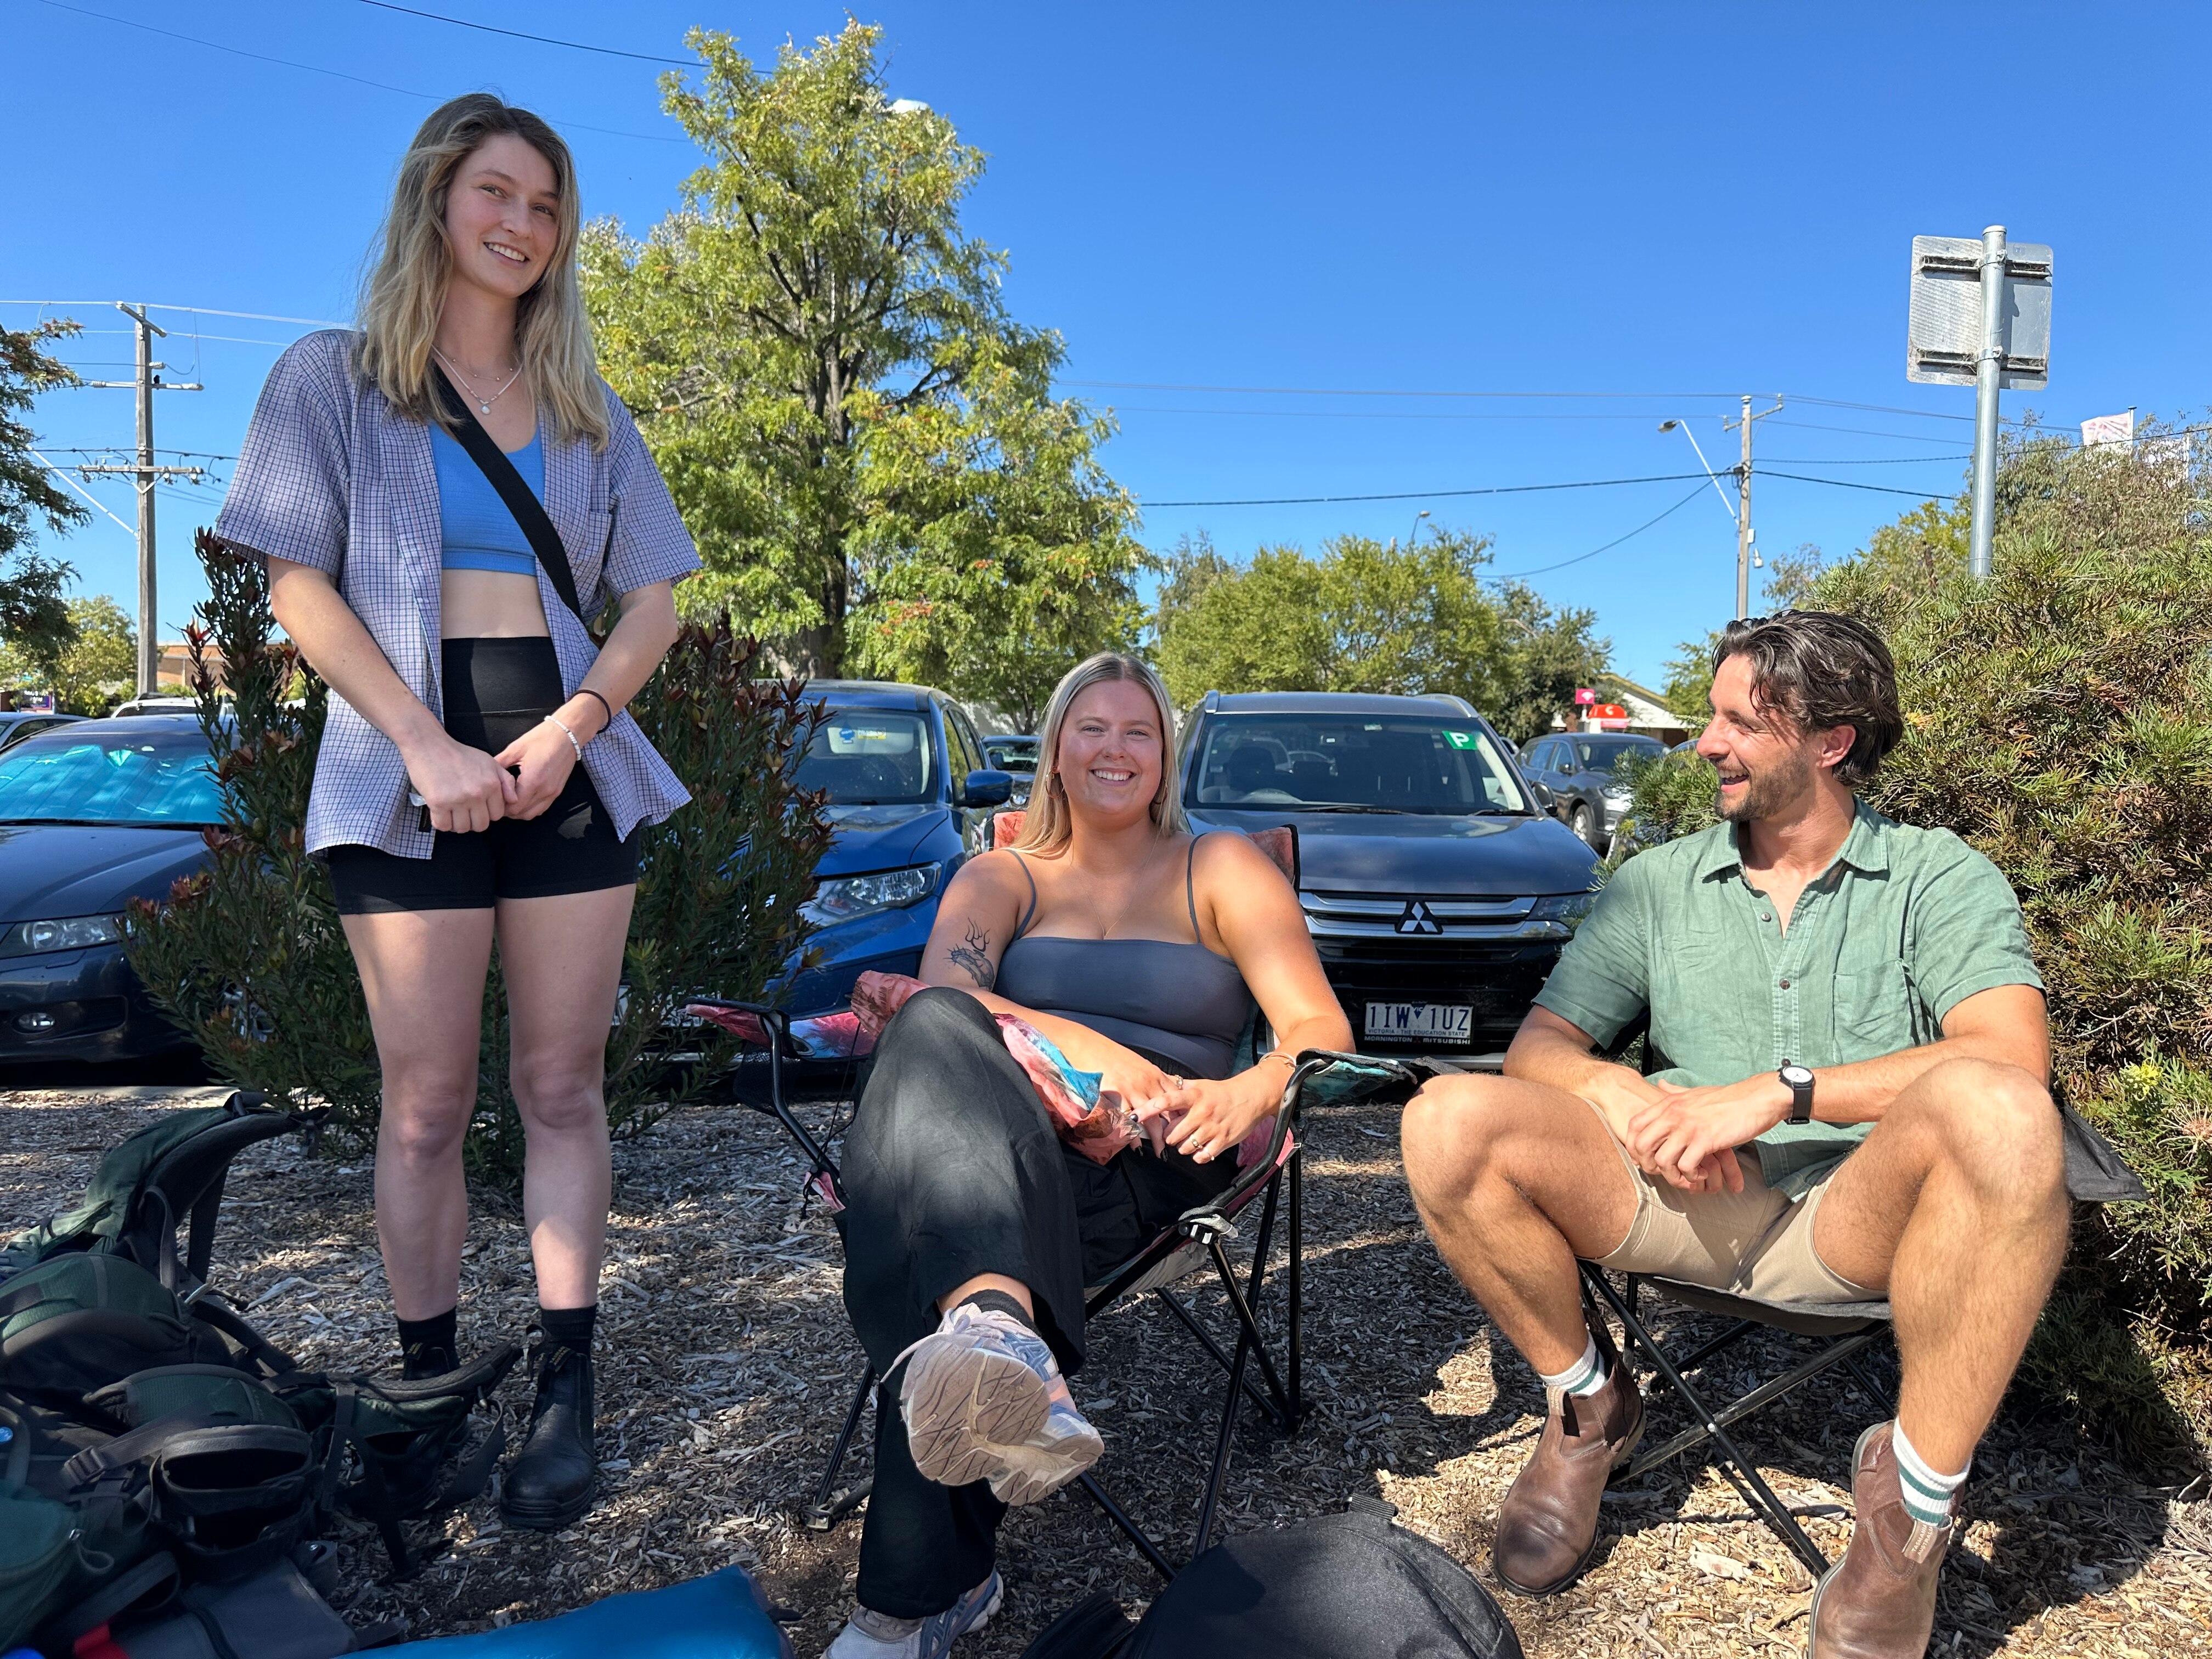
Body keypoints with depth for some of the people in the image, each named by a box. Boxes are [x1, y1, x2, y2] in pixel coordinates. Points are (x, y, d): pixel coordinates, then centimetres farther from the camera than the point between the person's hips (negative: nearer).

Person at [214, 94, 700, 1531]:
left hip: (570, 766, 2)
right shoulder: (332, 379, 9)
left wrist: (571, 727, -8)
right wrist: (429, 747, -13)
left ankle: (568, 1395, 8)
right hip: (408, 775, -2)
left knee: (563, 1088, 2)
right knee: (427, 1108, 1)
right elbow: (301, 584, 0)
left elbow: (655, 597, 9)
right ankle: (429, 1384, 13)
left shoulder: (589, 414, 17)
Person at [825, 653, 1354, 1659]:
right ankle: (1005, 1334, -60)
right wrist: (1092, 1053, -23)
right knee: (932, 1041, -36)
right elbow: (944, 992, -4)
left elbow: (1324, 1031, 3)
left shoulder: (1221, 871, 16)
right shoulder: (1003, 877, 21)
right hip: (1015, 1147, 2)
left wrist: (1247, 1094, -23)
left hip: (1165, 1164, -2)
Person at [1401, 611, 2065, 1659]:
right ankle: (1586, 1409, 3)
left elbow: (2013, 1058, -14)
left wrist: (1782, 1091, -22)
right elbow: (1540, 1044, 9)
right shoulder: (1657, 885, 13)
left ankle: (1916, 1497, -16)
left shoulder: (1937, 878, 4)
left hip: (1856, 1215, -2)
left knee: (1993, 1112, -36)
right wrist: (1625, 1096, -13)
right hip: (1688, 1205, 3)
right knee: (1451, 1122, -22)